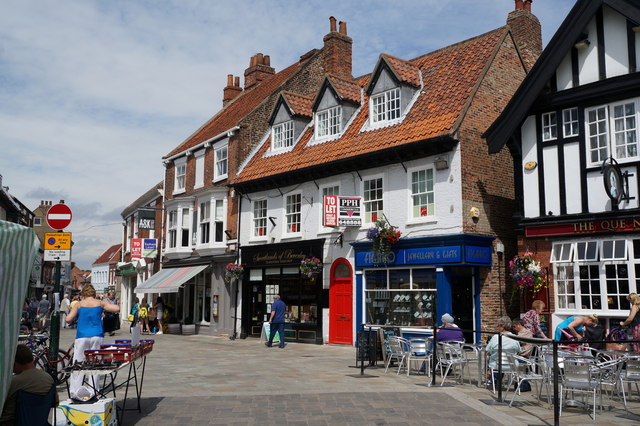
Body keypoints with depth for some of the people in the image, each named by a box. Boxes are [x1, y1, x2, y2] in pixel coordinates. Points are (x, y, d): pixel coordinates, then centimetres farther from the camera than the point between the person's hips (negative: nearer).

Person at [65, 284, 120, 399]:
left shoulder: (79, 304, 3)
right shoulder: (100, 303, 5)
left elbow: (68, 319, -4)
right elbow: (117, 308, 1)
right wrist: (104, 309, 16)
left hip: (82, 337, -1)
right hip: (97, 336, 1)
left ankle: (74, 391, 2)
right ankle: (92, 392, 8)